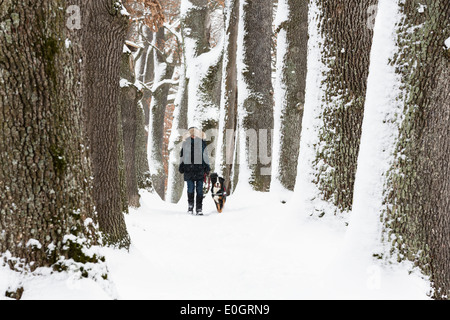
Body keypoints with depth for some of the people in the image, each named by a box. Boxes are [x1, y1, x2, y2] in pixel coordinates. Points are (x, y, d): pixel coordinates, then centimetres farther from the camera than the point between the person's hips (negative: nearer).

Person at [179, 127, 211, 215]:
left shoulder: (202, 142, 7)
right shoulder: (186, 142, 6)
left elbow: (205, 156, 13)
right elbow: (182, 155, 13)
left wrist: (207, 168, 11)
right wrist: (181, 167, 10)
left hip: (200, 168, 0)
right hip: (189, 169, 0)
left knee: (199, 190, 0)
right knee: (190, 189, 0)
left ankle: (199, 208, 4)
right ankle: (190, 206, 14)